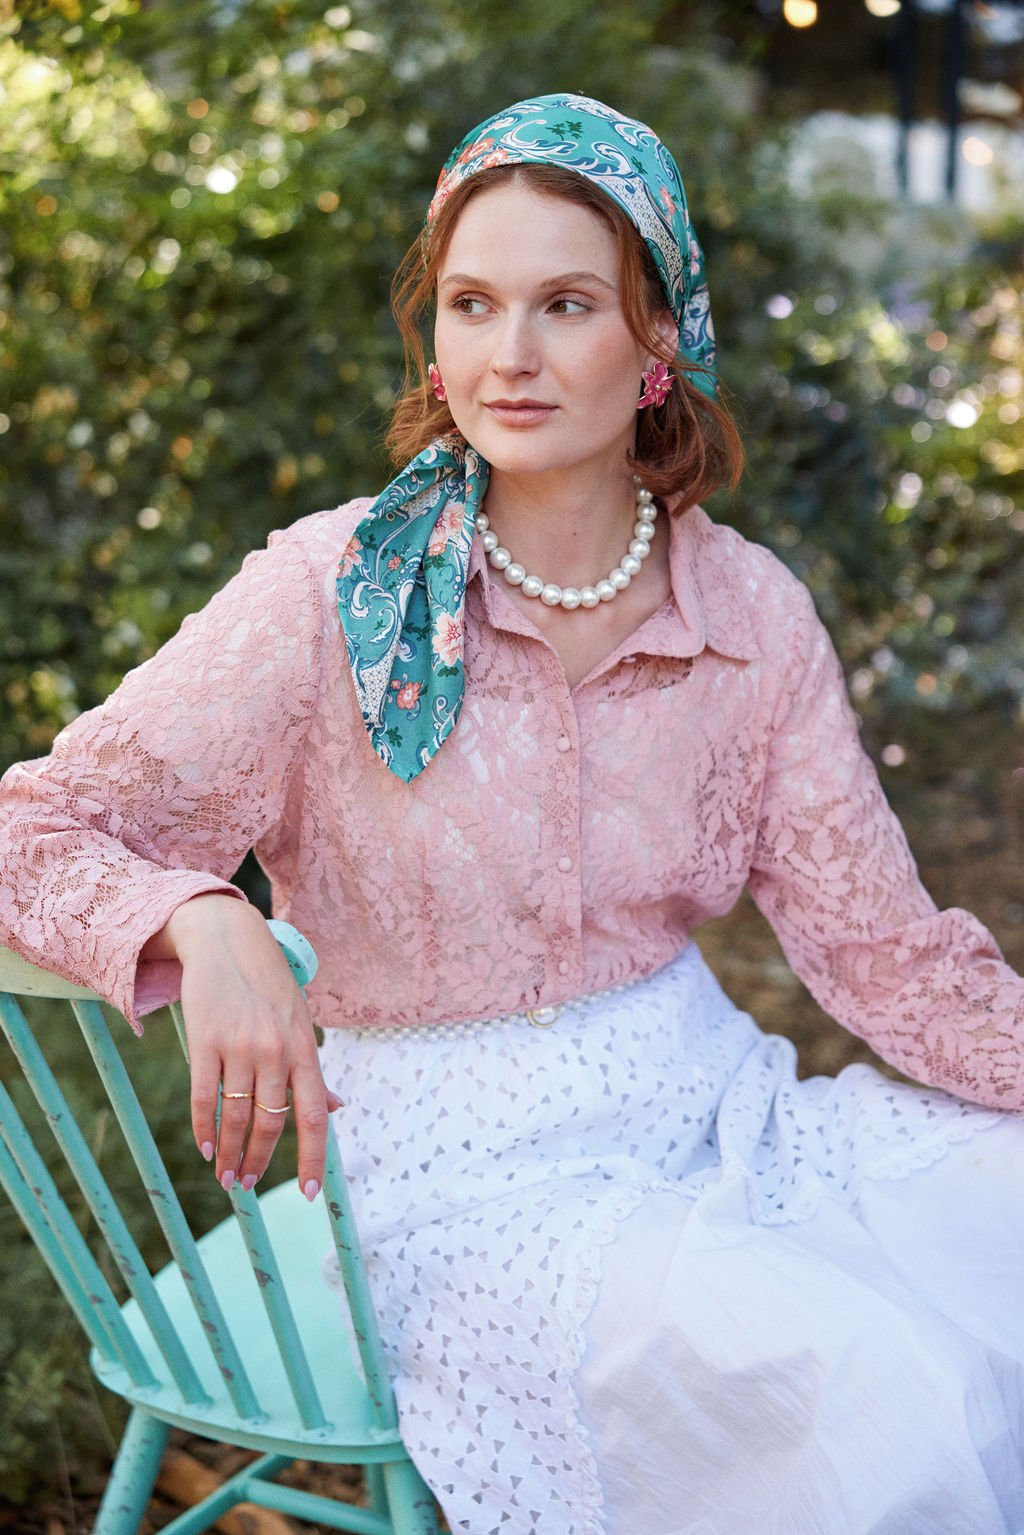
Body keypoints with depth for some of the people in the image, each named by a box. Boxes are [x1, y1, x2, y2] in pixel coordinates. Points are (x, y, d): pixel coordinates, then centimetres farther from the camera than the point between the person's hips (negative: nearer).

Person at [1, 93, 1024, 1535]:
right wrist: (203, 921, -32)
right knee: (874, 1392, -26)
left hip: (710, 1102, 5)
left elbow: (886, 949, 1)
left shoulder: (752, 615, -1)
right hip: (465, 1175, -4)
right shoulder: (332, 594, -12)